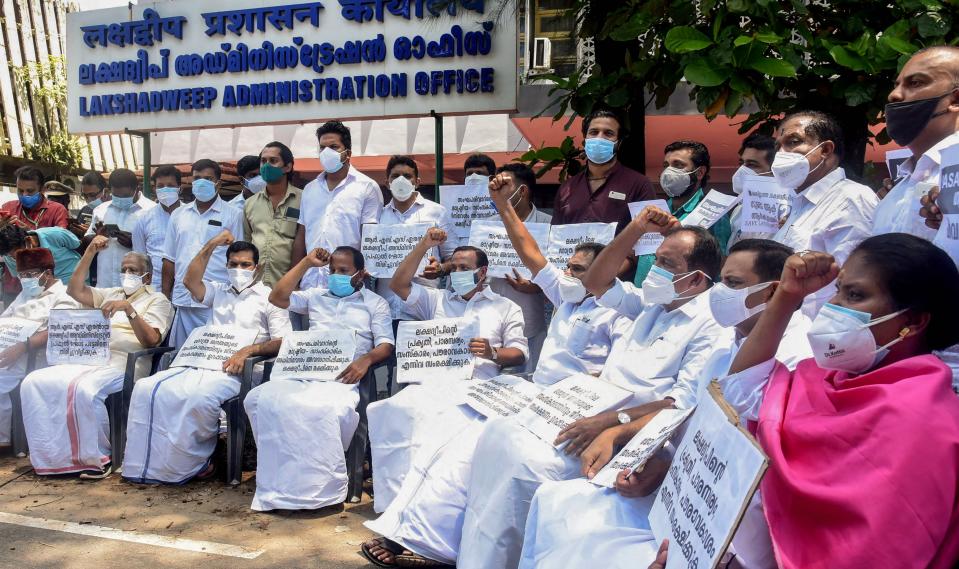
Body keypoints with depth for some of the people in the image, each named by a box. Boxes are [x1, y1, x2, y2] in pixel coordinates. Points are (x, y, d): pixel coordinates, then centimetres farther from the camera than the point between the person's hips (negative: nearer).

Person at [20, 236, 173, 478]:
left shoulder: (157, 300, 7)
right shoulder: (111, 294, 29)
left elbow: (151, 340, -8)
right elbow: (75, 290, 16)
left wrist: (129, 309, -20)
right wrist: (91, 251, 13)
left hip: (123, 366, -7)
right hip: (90, 360, 7)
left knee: (85, 390, -36)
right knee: (34, 382, -14)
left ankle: (97, 458, -18)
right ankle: (51, 454, -10)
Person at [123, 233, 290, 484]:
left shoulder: (269, 297, 7)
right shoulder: (219, 292, 26)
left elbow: (283, 342, -3)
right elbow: (190, 281, 7)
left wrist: (249, 350, -19)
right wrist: (211, 245, 4)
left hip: (236, 371, -6)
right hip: (202, 363, 6)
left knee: (197, 397, -35)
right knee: (147, 388, -18)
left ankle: (192, 462, -14)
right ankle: (149, 461, -12)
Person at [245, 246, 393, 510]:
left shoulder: (375, 303, 17)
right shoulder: (317, 295, 29)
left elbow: (386, 344, 5)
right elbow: (278, 298, 17)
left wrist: (366, 359, -18)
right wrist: (307, 262, 17)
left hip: (342, 376, -4)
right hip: (303, 371, 4)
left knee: (327, 409, -40)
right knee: (261, 398, -27)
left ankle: (320, 486, -24)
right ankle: (281, 480, -18)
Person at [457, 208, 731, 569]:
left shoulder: (712, 328, -9)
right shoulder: (655, 303, 17)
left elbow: (684, 403, -19)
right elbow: (596, 283, 19)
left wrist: (611, 420, -27)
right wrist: (636, 228, 10)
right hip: (588, 413, 8)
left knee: (523, 464, -28)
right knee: (499, 434, -10)